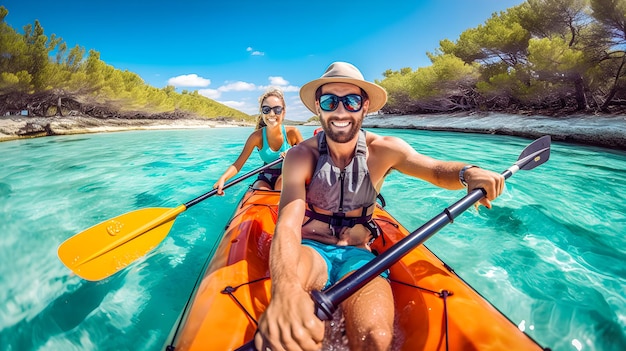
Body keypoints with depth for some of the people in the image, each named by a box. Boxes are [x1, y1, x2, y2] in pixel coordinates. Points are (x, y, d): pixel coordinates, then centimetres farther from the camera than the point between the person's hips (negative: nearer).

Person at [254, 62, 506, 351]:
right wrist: (286, 288, -47)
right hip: (310, 249, -1)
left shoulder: (383, 150, -5)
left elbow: (437, 171, 4)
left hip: (357, 254, 2)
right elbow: (288, 222, -27)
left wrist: (467, 173, -22)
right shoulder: (301, 156, -13)